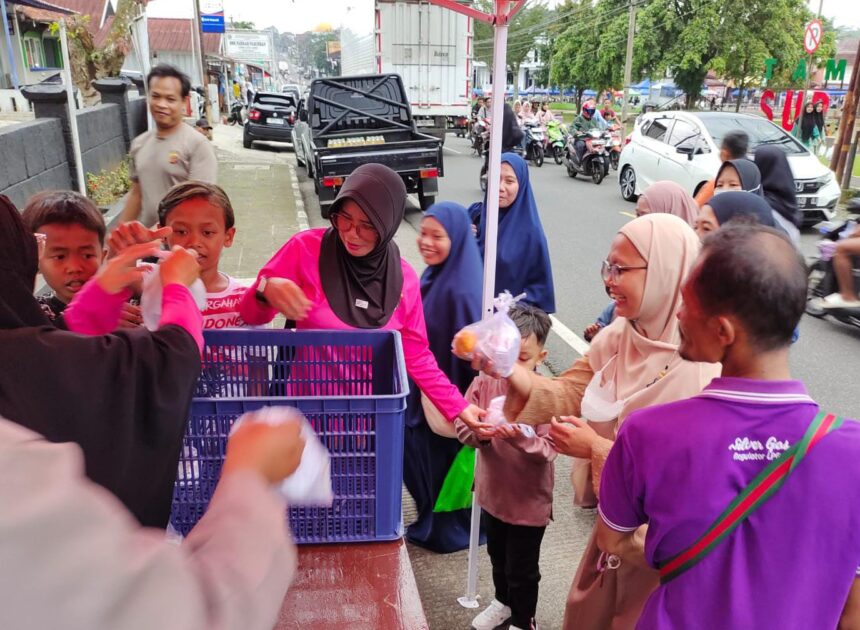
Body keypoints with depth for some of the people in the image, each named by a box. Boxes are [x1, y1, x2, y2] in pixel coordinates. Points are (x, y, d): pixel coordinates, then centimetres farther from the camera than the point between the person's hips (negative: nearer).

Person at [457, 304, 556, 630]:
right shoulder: (484, 383, -11)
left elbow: (548, 451, -25)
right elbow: (462, 426, -9)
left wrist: (522, 438, -43)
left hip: (529, 500, -5)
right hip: (493, 491, 5)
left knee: (523, 569, 14)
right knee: (498, 557, 29)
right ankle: (503, 602, 55)